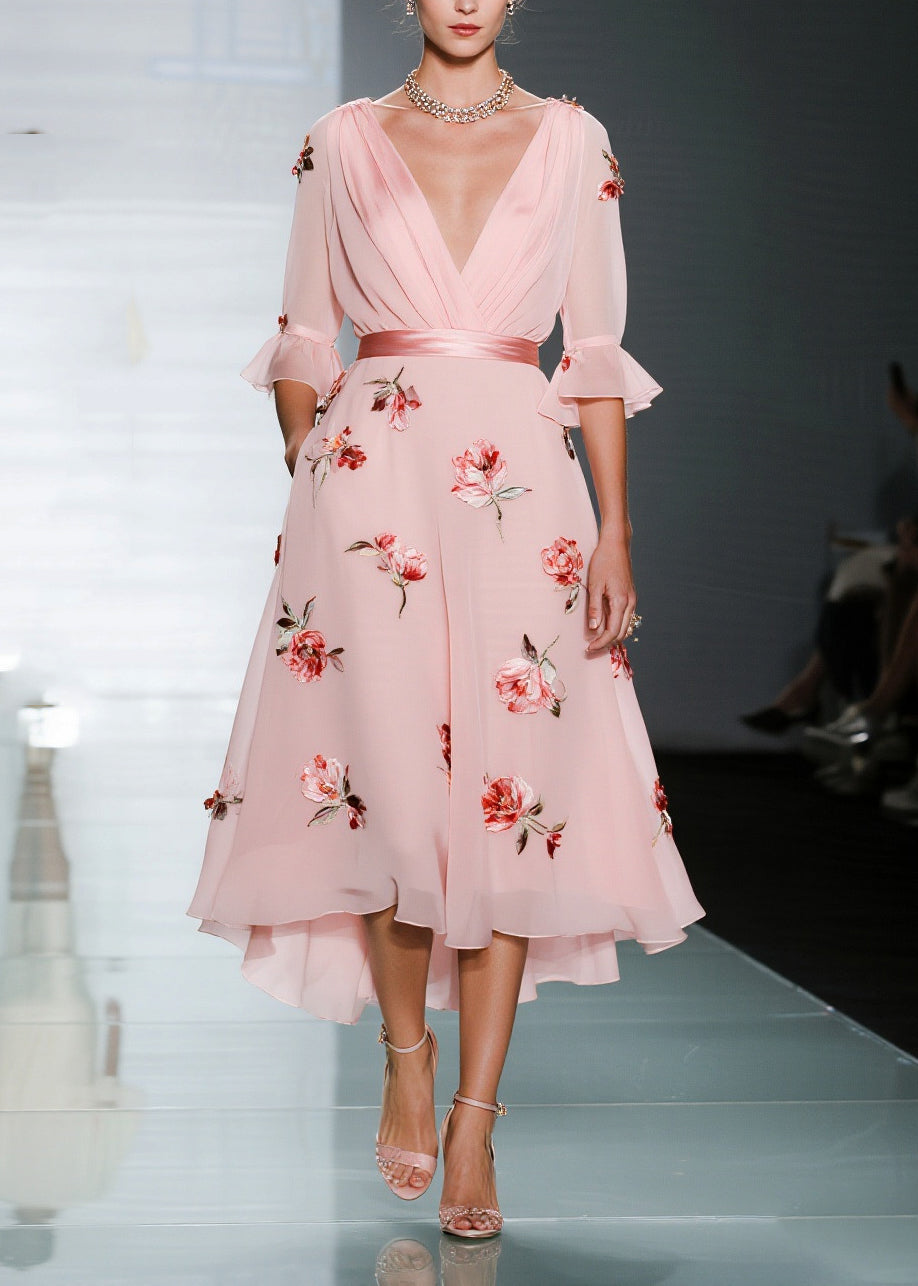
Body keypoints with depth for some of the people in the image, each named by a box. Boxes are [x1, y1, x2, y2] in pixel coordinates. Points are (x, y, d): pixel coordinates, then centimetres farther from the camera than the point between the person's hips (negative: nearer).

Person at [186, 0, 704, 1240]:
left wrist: (614, 527, 2)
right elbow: (304, 341, 13)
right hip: (373, 474, 0)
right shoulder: (342, 144, 10)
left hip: (522, 485, 0)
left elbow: (598, 352, 8)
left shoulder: (573, 142, 10)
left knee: (513, 793, -5)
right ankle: (405, 1050, 19)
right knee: (391, 787, -7)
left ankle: (473, 1122, 3)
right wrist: (310, 483, 6)